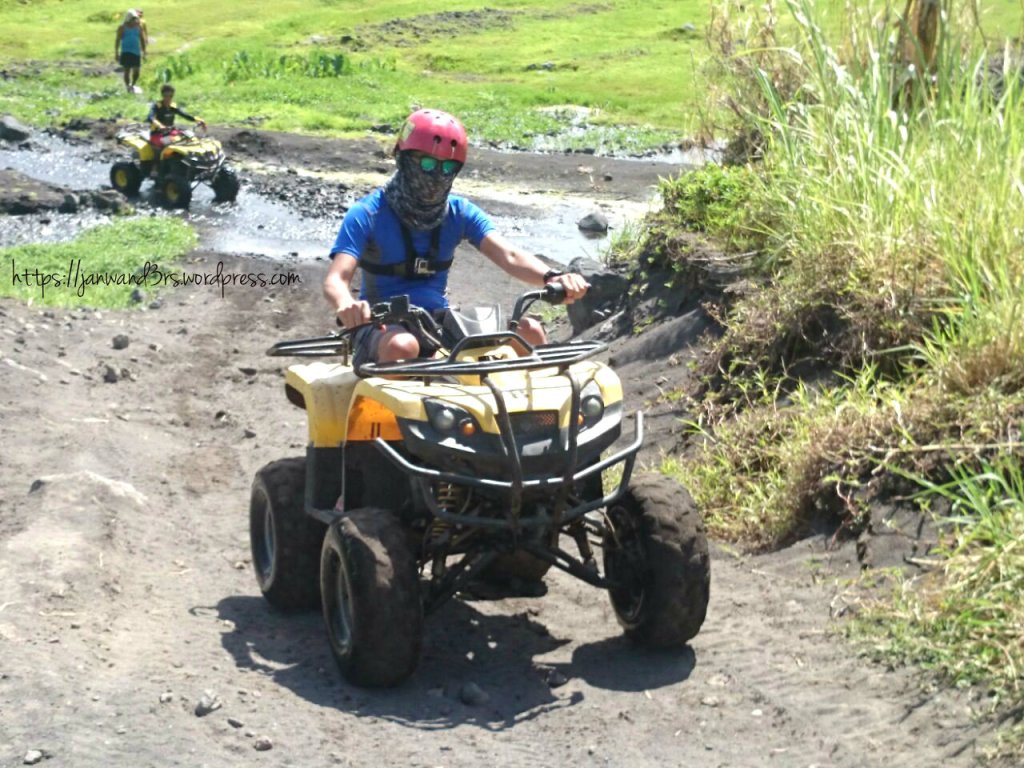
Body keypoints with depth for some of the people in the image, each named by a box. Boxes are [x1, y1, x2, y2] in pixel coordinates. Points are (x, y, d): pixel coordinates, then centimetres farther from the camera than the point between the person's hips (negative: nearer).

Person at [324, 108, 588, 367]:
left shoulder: (460, 212, 5)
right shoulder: (368, 214, -7)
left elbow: (508, 255, -9)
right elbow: (336, 279, -19)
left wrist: (551, 277, -32)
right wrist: (346, 305, -46)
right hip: (384, 326, -4)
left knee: (530, 331, -18)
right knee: (402, 346, -42)